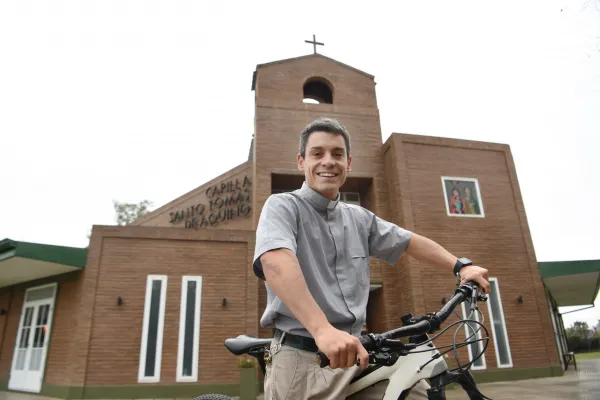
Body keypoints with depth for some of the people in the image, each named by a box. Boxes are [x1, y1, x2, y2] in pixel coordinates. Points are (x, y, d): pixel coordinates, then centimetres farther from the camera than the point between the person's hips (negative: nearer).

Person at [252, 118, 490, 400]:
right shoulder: (282, 207, -7)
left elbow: (411, 242, 18)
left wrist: (460, 267, 2)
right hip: (302, 358, -6)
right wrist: (322, 329, -38)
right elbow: (276, 263, -25)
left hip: (354, 354, 6)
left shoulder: (359, 218, 15)